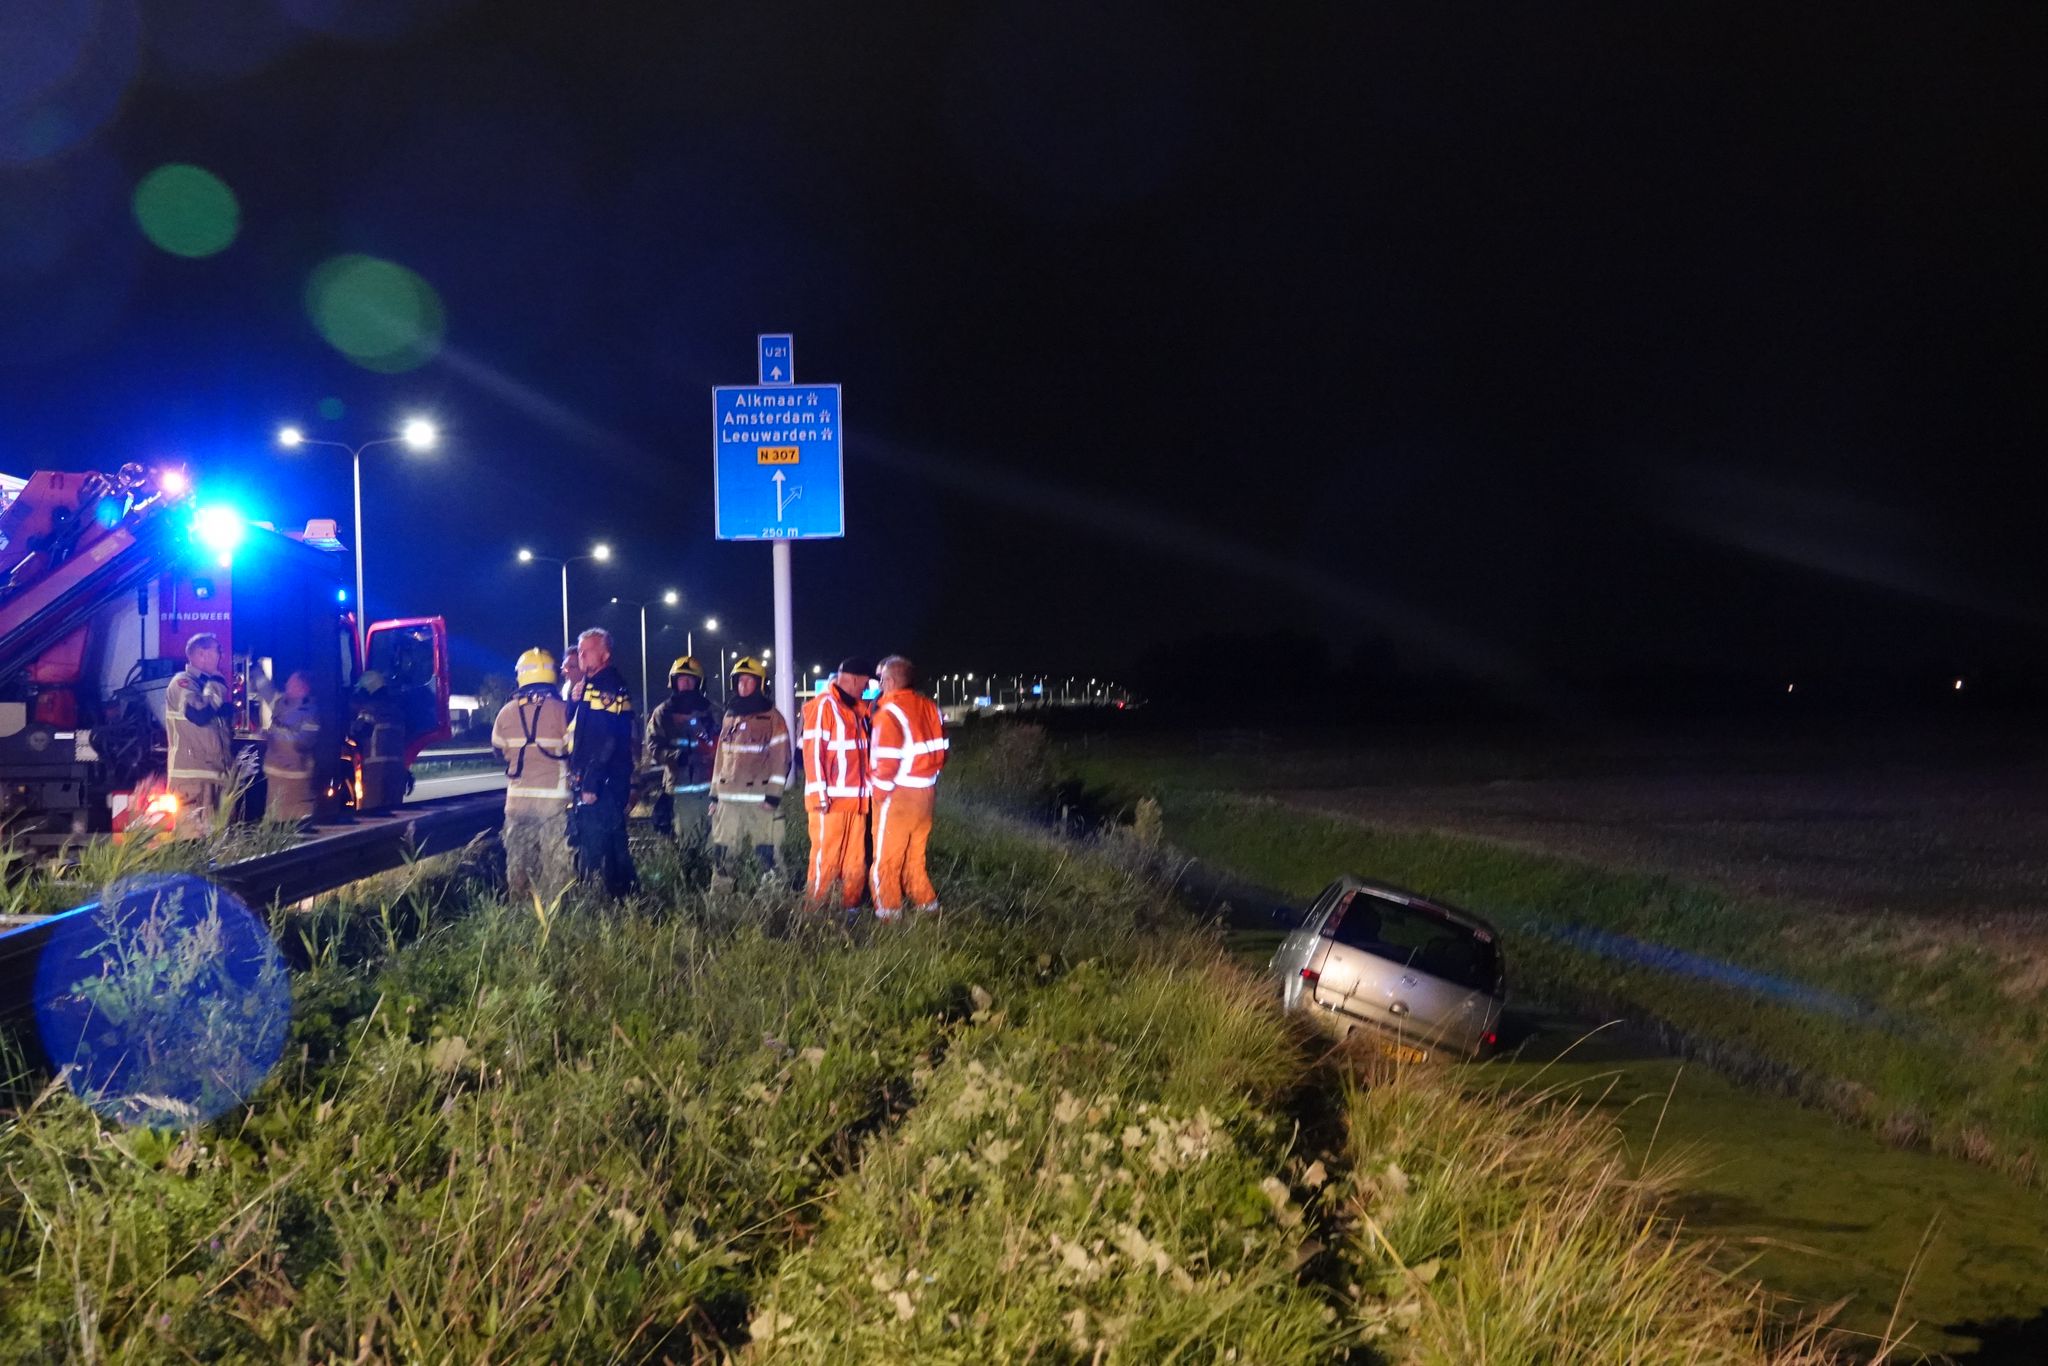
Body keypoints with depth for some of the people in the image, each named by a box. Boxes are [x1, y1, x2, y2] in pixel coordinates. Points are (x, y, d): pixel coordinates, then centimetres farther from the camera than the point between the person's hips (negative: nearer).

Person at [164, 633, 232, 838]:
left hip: (216, 773, 9)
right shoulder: (182, 682, -4)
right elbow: (199, 714, -22)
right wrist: (215, 685, -7)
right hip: (192, 775, -9)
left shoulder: (208, 684, 22)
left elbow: (225, 720, 31)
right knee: (192, 841, -15)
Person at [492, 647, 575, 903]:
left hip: (518, 796, 3)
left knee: (518, 856, 14)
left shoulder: (507, 711, 1)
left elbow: (498, 749, 12)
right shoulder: (561, 709, -10)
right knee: (556, 857, 1)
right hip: (553, 795, -3)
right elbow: (573, 748, -6)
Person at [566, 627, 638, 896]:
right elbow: (575, 732, 22)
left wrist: (591, 784, -23)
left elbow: (606, 741, -21)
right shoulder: (590, 686, 18)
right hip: (587, 783, 10)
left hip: (603, 784, -10)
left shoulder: (610, 688, -13)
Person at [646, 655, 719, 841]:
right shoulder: (663, 713, 8)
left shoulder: (710, 710, 11)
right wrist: (676, 756, -17)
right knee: (689, 839, -1)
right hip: (680, 785, -1)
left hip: (708, 784, 1)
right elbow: (654, 746, -1)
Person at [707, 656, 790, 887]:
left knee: (767, 855, -6)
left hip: (760, 800, -5)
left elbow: (781, 759, -5)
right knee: (722, 855, 5)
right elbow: (721, 758, 20)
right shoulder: (730, 716, 17)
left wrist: (773, 794, -12)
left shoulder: (772, 718, 0)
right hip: (728, 800, 5)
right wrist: (714, 794, 16)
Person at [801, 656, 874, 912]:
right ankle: (816, 908, 4)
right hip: (831, 798, -8)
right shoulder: (824, 705, -9)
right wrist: (819, 793, -18)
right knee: (826, 856, -3)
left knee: (855, 859, 10)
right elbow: (813, 749, -14)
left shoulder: (858, 707, 17)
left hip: (856, 796, 8)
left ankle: (850, 905, 17)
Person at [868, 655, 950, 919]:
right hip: (927, 792, 7)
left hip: (898, 794, -7)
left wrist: (880, 792, -8)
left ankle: (888, 910, 9)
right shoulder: (930, 707, 6)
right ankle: (926, 903, 22)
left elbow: (886, 760, -19)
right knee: (915, 853, 18)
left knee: (887, 857, 5)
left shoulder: (890, 712, -15)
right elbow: (941, 750, 9)